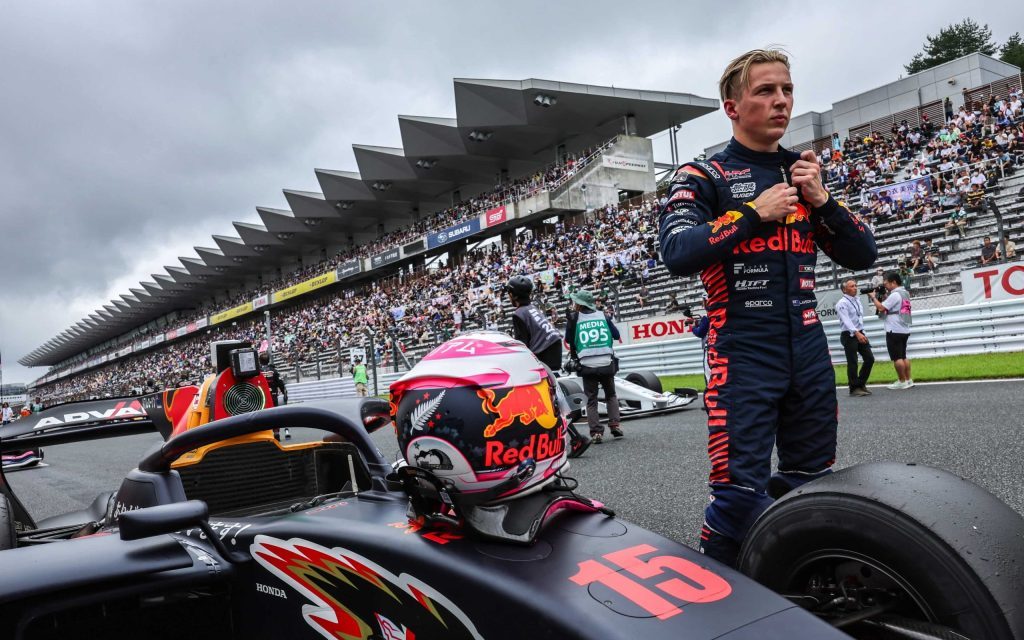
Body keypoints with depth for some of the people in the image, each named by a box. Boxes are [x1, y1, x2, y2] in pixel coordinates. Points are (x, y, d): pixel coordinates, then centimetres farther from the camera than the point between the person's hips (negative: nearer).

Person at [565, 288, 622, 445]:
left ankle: (596, 432, -1)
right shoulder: (603, 316, 5)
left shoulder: (574, 318, -1)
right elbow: (616, 335, 13)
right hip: (606, 364, 2)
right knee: (611, 395, 21)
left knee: (591, 400, 8)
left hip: (587, 366, -2)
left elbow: (568, 339, 10)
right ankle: (615, 425, 10)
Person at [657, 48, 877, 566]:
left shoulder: (804, 173, 17)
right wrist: (755, 213, -14)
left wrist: (821, 201, -2)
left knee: (810, 487, 14)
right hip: (743, 354, -6)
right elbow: (678, 255, -18)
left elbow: (863, 255, 13)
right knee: (740, 492, -7)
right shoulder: (704, 176, -1)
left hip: (809, 350, 6)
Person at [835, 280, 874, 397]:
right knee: (852, 363, -3)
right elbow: (846, 320, -24)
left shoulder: (857, 300, 13)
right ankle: (854, 388, 8)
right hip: (849, 335, -7)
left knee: (869, 358, 5)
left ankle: (861, 384, 20)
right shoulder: (842, 303, -12)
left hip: (860, 333, 8)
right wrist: (856, 333, -35)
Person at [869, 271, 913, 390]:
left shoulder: (895, 295, -16)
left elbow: (881, 308, -17)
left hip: (894, 331, -10)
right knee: (903, 356, 15)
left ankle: (902, 382, -1)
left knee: (896, 357, -4)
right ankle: (908, 380, 16)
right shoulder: (905, 293, 14)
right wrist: (884, 297, 8)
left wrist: (873, 297, -5)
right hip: (904, 330, 10)